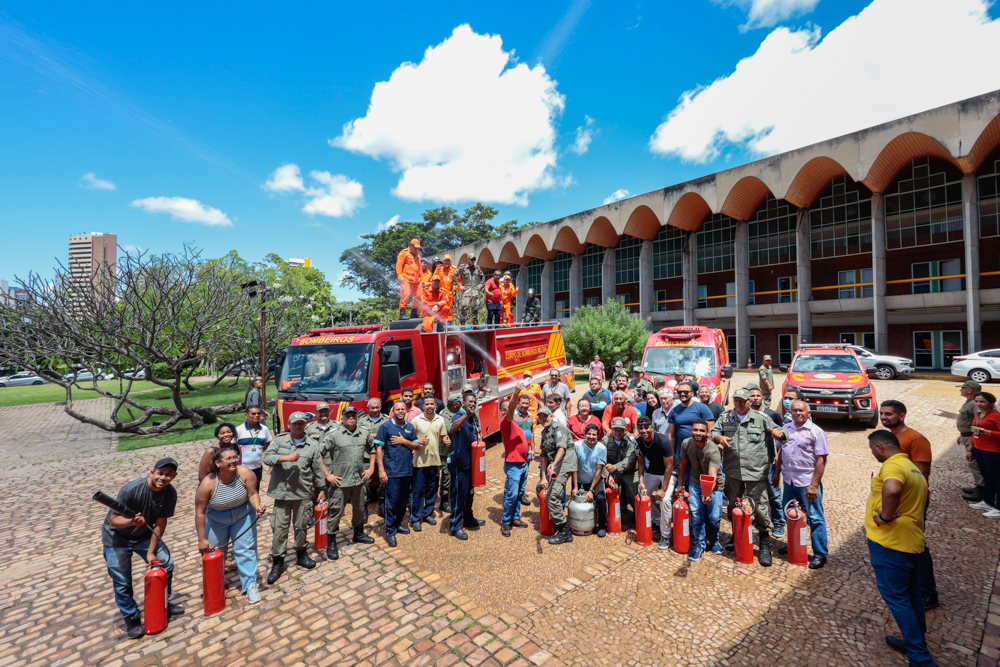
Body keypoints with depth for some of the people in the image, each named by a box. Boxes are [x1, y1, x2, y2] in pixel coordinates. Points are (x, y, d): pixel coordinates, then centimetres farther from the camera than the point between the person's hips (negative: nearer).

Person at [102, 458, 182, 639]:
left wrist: (151, 552, -14)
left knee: (166, 564, 2)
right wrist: (131, 521, -49)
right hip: (117, 538, -4)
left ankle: (163, 604, 24)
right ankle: (132, 619, 20)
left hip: (144, 535, 4)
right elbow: (113, 520, -28)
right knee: (122, 581, -2)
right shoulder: (131, 489, -32)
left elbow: (160, 523, -13)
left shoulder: (170, 493, -19)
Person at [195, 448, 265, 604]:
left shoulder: (245, 473, -27)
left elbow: (252, 493, -18)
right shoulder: (208, 484, -28)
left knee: (246, 549, -1)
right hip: (216, 520, 0)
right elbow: (200, 513, -19)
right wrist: (202, 539, -15)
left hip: (243, 516, 0)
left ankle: (250, 586, 12)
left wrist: (257, 506, -38)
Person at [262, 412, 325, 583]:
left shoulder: (313, 445, 3)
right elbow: (266, 458, -8)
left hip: (304, 493, 1)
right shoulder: (280, 440, 2)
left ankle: (301, 555, 32)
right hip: (282, 492, -1)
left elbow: (318, 470, 6)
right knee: (279, 527, 2)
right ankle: (277, 562, 17)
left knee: (301, 526, 12)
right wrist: (286, 458, -19)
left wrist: (322, 489, 7)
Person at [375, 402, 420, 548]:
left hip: (407, 470, 5)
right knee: (392, 501, -2)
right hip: (392, 472, -5)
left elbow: (417, 446, 9)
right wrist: (381, 470, -11)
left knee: (403, 500, 14)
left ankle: (397, 524, 32)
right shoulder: (386, 426, -4)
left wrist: (404, 441, -9)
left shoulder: (410, 427, 9)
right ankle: (390, 532, 11)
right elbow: (379, 449, -6)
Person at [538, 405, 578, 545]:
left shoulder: (558, 428, -10)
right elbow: (544, 455, 17)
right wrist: (544, 476, 11)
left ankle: (565, 532, -7)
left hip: (565, 464, -9)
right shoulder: (544, 433, 17)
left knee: (553, 497, -15)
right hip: (554, 465, 9)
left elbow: (562, 448, -26)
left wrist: (554, 464, -42)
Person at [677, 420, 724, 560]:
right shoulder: (686, 443, -15)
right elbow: (682, 465, 0)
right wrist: (680, 485, 4)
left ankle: (713, 540, 26)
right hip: (695, 483, 3)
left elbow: (712, 476, -39)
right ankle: (699, 544, 16)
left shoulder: (713, 451, -29)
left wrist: (708, 494, -55)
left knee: (714, 517, -5)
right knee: (696, 515, -4)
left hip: (713, 485, -2)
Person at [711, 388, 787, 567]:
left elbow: (777, 430, 7)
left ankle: (765, 545, 16)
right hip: (733, 472, 3)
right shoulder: (725, 417, 8)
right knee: (734, 505, 16)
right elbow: (713, 432, 9)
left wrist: (779, 433, -16)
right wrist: (719, 438, -12)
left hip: (756, 472, -3)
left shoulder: (761, 418, 2)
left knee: (760, 507, -2)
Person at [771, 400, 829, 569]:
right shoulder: (786, 429, 7)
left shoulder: (816, 432, -10)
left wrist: (814, 485, -17)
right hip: (789, 481, 6)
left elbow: (821, 460, -13)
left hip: (807, 483, -6)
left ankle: (820, 554, 17)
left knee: (815, 518, 4)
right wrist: (776, 474, 13)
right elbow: (780, 452, 15)